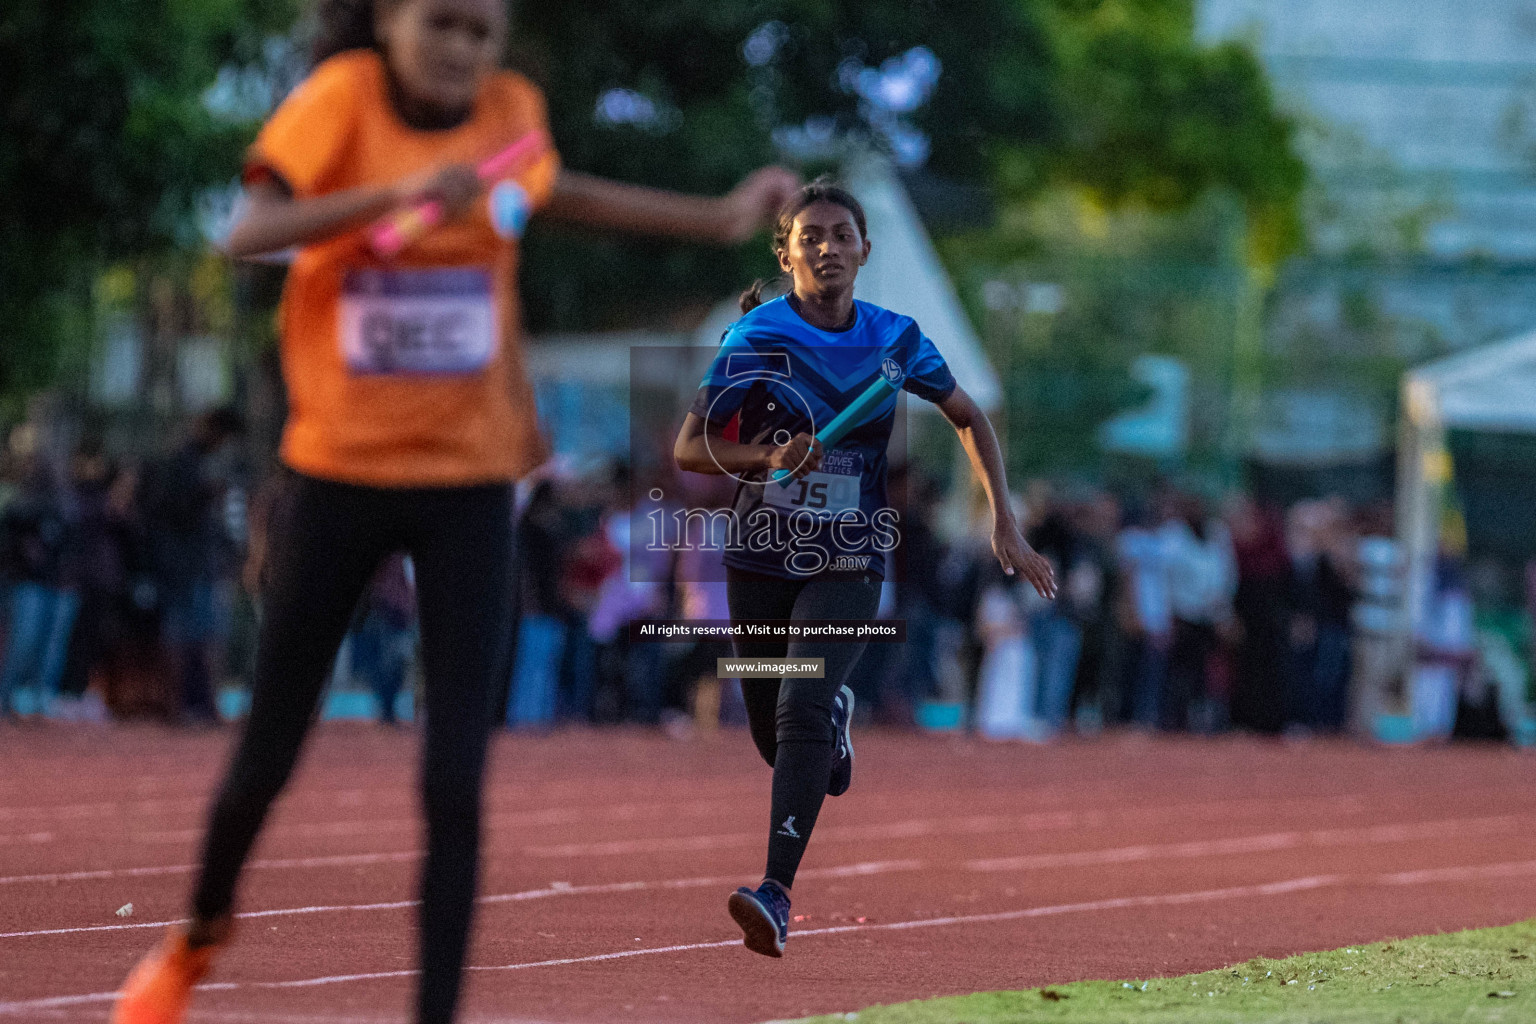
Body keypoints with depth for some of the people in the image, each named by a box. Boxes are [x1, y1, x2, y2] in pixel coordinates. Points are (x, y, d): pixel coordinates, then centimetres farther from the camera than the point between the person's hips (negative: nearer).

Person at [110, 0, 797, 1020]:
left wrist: (721, 217, 22)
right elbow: (249, 232, -27)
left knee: (455, 783, -8)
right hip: (337, 471, -2)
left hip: (469, 482, 2)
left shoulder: (512, 112, -2)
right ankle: (201, 933, 38)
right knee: (266, 761, 9)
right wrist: (393, 193, -41)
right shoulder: (343, 96, -13)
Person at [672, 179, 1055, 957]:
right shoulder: (756, 336, -8)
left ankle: (777, 892, -26)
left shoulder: (892, 338, -2)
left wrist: (1004, 526, 4)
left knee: (801, 711, -22)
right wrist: (766, 457, -28)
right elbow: (688, 450, -9)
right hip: (761, 559, 1)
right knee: (773, 739, 10)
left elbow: (969, 418, 12)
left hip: (848, 563, -1)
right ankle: (834, 717, 48)